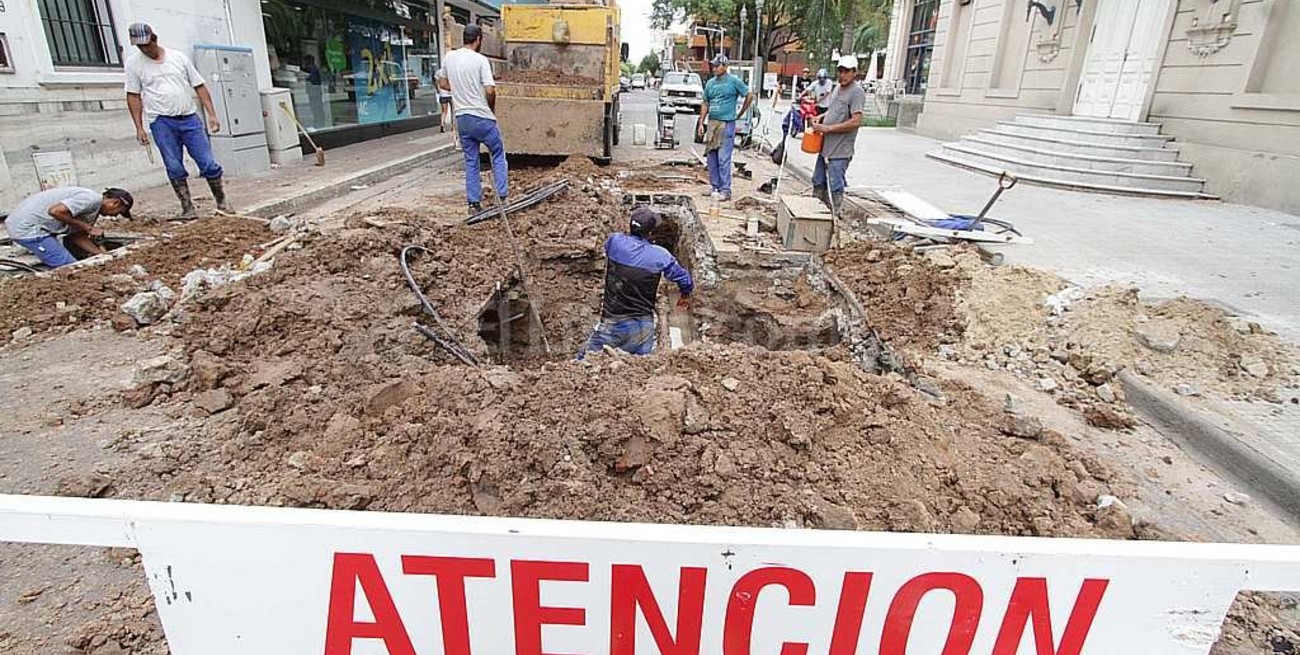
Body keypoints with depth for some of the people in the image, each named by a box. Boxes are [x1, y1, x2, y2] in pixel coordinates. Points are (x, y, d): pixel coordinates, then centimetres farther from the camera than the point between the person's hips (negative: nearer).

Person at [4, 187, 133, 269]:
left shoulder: (94, 209, 12)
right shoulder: (91, 199, -19)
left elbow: (76, 236, 10)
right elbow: (55, 211, -30)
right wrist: (88, 228, -19)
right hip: (27, 228, -10)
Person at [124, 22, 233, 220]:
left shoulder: (178, 57, 8)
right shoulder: (134, 63, 6)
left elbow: (199, 86, 9)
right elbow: (133, 96, 5)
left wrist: (212, 114, -1)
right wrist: (139, 127, -1)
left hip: (189, 118, 1)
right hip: (161, 122, 0)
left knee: (208, 163, -4)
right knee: (175, 168, -2)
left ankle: (222, 202, 8)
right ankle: (187, 209, 3)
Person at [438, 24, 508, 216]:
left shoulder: (449, 57, 6)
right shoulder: (480, 60, -11)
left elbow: (442, 84, 18)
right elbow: (490, 90, -18)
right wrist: (491, 108, 1)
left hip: (461, 118, 5)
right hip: (482, 117, -5)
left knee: (470, 161, 11)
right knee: (498, 155, 11)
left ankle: (473, 203, 10)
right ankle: (502, 198, 6)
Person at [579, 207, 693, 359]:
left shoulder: (614, 242, -8)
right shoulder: (660, 256, -9)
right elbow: (685, 279, 4)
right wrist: (686, 295, 26)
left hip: (611, 322, 0)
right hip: (642, 327, 0)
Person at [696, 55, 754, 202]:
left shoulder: (734, 81, -2)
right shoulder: (710, 83, 13)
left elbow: (750, 95, 4)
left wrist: (740, 113, 7)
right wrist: (701, 123, 11)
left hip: (727, 124, -6)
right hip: (711, 123, 6)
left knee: (723, 159, -10)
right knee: (712, 158, 8)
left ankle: (725, 190, -7)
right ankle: (715, 187, 18)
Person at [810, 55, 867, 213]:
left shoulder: (857, 92, -14)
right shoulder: (837, 88, 13)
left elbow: (855, 121, -22)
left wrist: (827, 128, -21)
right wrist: (821, 117, 8)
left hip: (840, 152, -9)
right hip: (826, 146, 9)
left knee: (836, 188, -3)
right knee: (818, 182, 18)